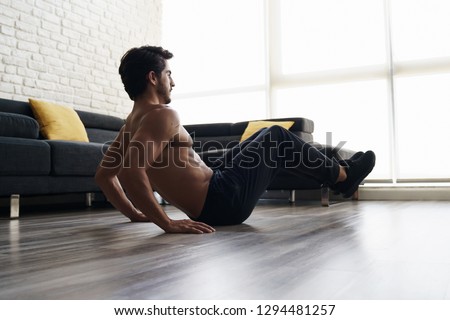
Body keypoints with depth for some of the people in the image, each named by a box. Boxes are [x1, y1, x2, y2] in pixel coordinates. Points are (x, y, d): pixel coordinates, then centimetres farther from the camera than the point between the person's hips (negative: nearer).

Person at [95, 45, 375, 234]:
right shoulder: (162, 115, -21)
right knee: (277, 138, 6)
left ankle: (326, 166, 39)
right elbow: (133, 170, -35)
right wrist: (167, 223, -31)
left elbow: (104, 174, 9)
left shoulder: (133, 122, 7)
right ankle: (342, 176, 25)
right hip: (223, 202, -10)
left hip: (209, 200, 10)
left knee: (263, 138, 24)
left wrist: (135, 214, 8)